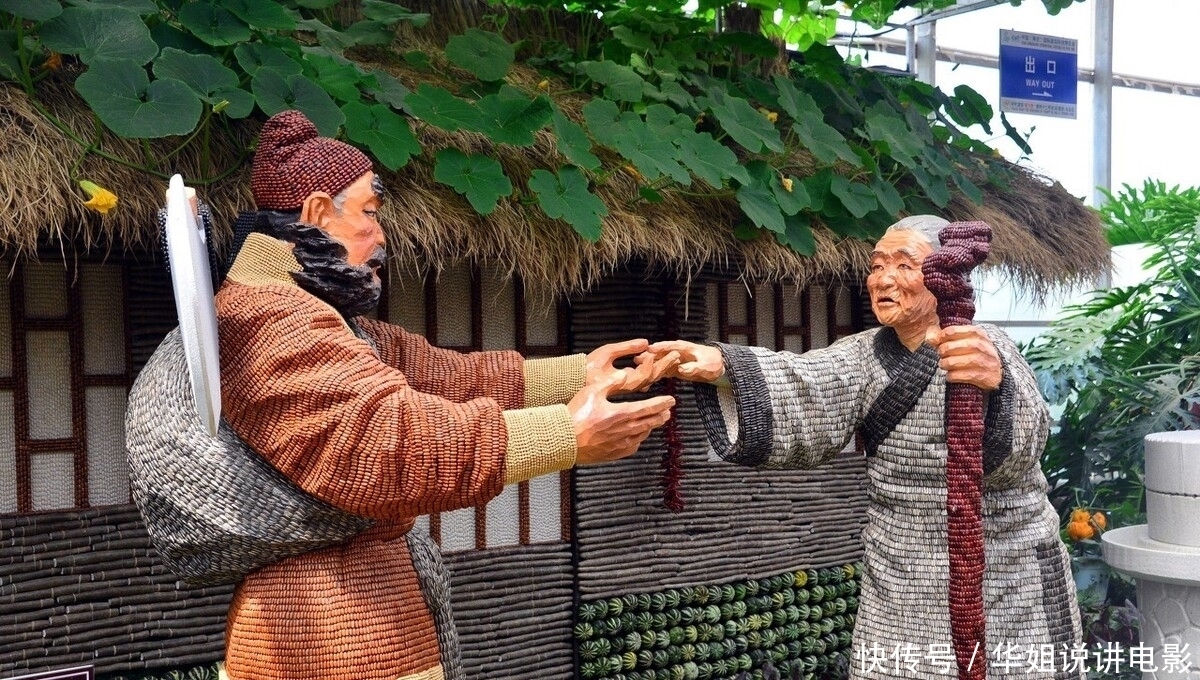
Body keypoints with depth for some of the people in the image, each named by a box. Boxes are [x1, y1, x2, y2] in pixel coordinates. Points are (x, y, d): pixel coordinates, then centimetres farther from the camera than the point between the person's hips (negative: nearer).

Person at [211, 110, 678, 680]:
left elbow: (448, 376, 11)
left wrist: (577, 374, 5)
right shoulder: (270, 322, -20)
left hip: (353, 600, 10)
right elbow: (389, 435, -30)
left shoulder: (324, 319, 14)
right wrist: (568, 435, -29)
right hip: (332, 621, -10)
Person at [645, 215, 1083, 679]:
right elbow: (802, 389, -16)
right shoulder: (865, 355, 4)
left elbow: (1019, 447, -27)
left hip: (1004, 575, -3)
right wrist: (720, 367, -35)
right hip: (902, 581, 3)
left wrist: (993, 385, -50)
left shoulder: (987, 348, -8)